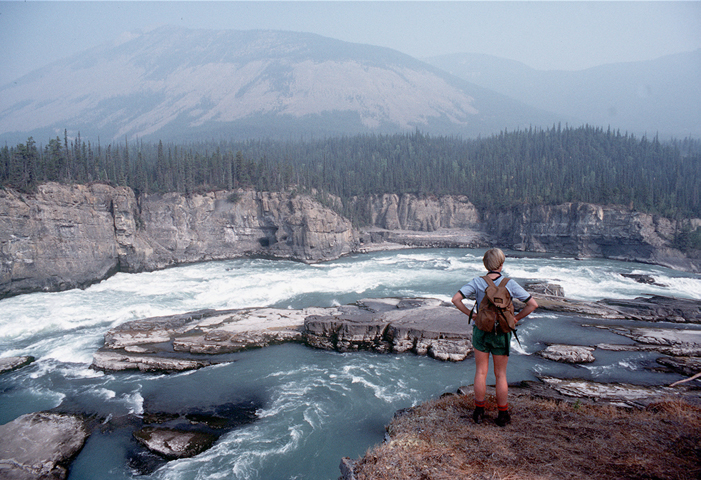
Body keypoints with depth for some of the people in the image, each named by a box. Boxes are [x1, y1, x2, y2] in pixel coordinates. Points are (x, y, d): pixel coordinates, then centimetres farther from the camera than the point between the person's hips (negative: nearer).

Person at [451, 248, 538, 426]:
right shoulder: (510, 284, -9)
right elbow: (533, 304, -8)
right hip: (502, 334, 0)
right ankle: (503, 414, 22)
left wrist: (471, 314, -4)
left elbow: (456, 299, -14)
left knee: (481, 372, 11)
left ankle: (479, 411, 20)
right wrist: (516, 318, 2)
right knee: (500, 374, 12)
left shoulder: (477, 282, -9)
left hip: (481, 331, 0)